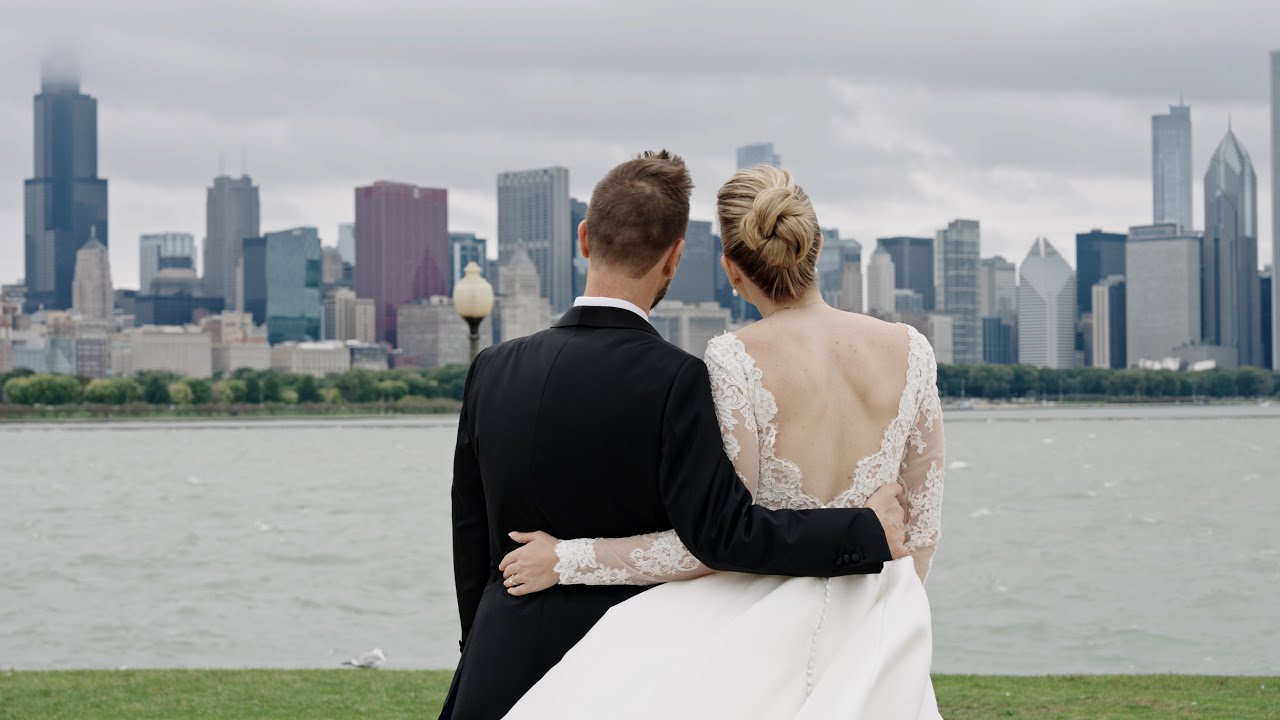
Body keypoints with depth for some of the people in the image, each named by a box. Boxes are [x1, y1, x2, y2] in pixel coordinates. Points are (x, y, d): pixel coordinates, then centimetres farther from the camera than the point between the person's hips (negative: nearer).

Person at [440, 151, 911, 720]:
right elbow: (723, 532, -22)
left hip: (501, 669, 4)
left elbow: (470, 537, 8)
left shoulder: (492, 370, 1)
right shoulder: (672, 380, -16)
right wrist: (868, 533, -13)